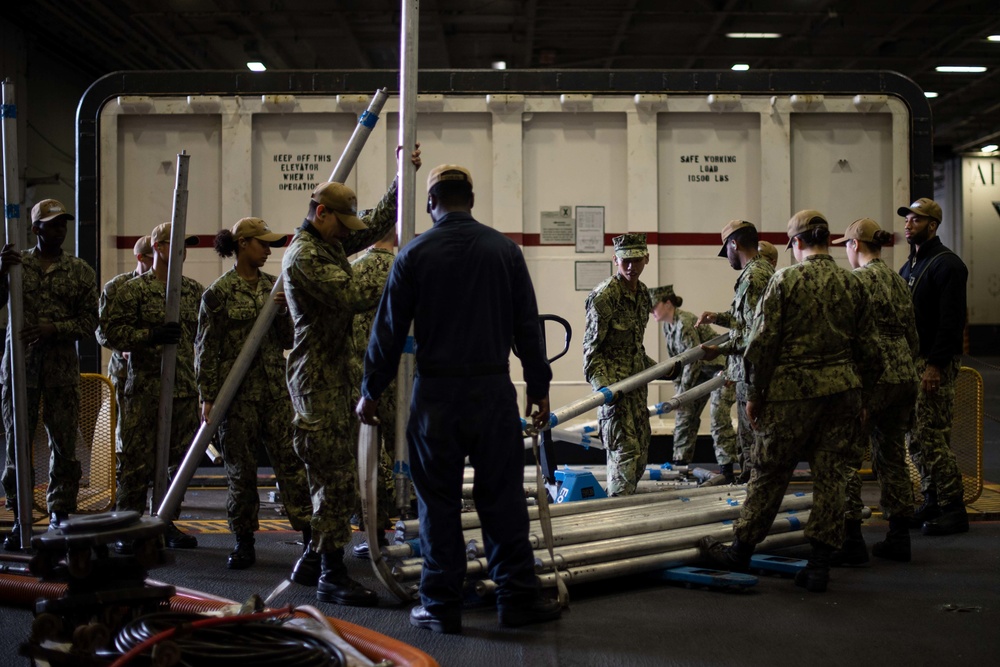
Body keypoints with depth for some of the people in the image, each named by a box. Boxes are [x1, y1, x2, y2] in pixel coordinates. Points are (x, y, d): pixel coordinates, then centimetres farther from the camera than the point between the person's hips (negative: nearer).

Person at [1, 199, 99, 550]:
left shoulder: (80, 271, 5)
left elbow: (88, 322, 2)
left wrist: (51, 329, -14)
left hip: (62, 367, 0)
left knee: (65, 445, 1)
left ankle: (60, 515, 11)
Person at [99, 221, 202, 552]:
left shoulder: (194, 290, 13)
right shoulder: (134, 290, -3)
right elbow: (109, 330, -9)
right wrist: (151, 335, -19)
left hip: (185, 389, 5)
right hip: (145, 389, -5)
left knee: (178, 461, 8)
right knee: (137, 462, -4)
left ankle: (167, 524, 19)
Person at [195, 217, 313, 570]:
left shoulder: (272, 286, 9)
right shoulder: (219, 292, -4)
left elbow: (287, 340, 12)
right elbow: (206, 348, -4)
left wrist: (284, 311, -6)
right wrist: (208, 396, -7)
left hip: (275, 389, 3)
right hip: (236, 391, -3)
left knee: (290, 459, -1)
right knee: (240, 467, 5)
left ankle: (309, 532, 3)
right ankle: (244, 542, 15)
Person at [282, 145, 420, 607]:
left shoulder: (333, 243, 14)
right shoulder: (303, 257, -15)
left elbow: (378, 222, 21)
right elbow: (352, 296, -22)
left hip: (337, 376, 10)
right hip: (318, 380, -10)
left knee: (335, 478, 13)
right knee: (336, 480, -9)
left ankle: (312, 562, 22)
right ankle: (331, 577, -3)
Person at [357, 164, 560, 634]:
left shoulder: (415, 254, -1)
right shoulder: (505, 250, 5)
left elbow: (389, 329, 0)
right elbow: (527, 326, 7)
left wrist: (371, 391, 10)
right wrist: (538, 387, 15)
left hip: (435, 392, -1)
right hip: (494, 390, 2)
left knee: (439, 502, 5)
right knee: (503, 498, 7)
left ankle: (441, 605, 10)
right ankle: (518, 598, 10)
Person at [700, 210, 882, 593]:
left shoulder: (785, 281, -7)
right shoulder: (852, 284, 6)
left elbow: (762, 343, -8)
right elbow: (868, 349, 9)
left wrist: (754, 394, 0)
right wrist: (861, 394, 19)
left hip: (792, 389, -4)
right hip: (842, 389, 4)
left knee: (769, 473, 6)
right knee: (829, 475, 7)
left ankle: (741, 551, 19)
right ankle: (820, 563, 9)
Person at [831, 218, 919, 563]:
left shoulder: (857, 279, -11)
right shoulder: (899, 281, 13)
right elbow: (912, 336, 17)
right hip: (904, 376, 8)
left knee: (847, 457, -2)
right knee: (892, 457, 14)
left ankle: (852, 540, -4)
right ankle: (899, 538, 18)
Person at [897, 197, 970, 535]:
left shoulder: (947, 265, -11)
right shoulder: (908, 267, 18)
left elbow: (951, 321, -17)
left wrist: (936, 365, -22)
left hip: (935, 364, -9)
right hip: (910, 362, 9)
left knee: (931, 437, -10)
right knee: (918, 438, 10)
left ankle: (953, 508, -2)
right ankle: (932, 502, 18)